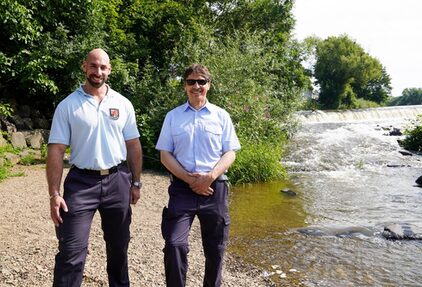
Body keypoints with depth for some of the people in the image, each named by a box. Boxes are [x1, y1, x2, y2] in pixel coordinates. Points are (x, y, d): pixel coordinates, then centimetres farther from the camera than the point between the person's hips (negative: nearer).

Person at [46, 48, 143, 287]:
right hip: (81, 182, -2)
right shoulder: (67, 105, -3)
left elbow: (133, 145, 8)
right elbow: (56, 151, -6)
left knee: (119, 246, 17)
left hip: (117, 181, 3)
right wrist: (54, 194, -11)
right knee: (71, 251, -3)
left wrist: (136, 182, 6)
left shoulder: (123, 104, 4)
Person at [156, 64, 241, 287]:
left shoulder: (221, 116, 6)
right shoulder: (173, 116, 7)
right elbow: (165, 155, 3)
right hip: (182, 187, 0)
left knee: (215, 248, 11)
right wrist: (189, 179, -11)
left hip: (214, 187, 1)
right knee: (174, 245, -10)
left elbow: (230, 153, 3)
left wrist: (210, 177, -14)